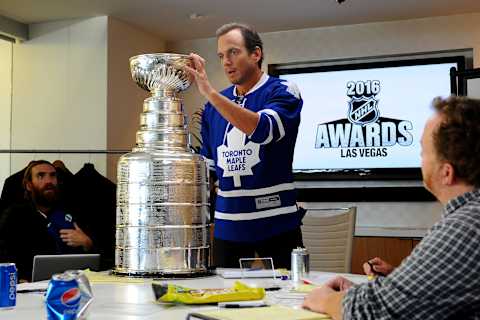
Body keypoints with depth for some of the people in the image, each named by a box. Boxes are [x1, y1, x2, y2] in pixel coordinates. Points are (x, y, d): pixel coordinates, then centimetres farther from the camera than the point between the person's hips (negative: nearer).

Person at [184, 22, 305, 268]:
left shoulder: (283, 92, -4)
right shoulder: (214, 105, 10)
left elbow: (263, 129, -25)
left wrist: (209, 93, -27)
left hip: (276, 222, -4)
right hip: (227, 224, 5)